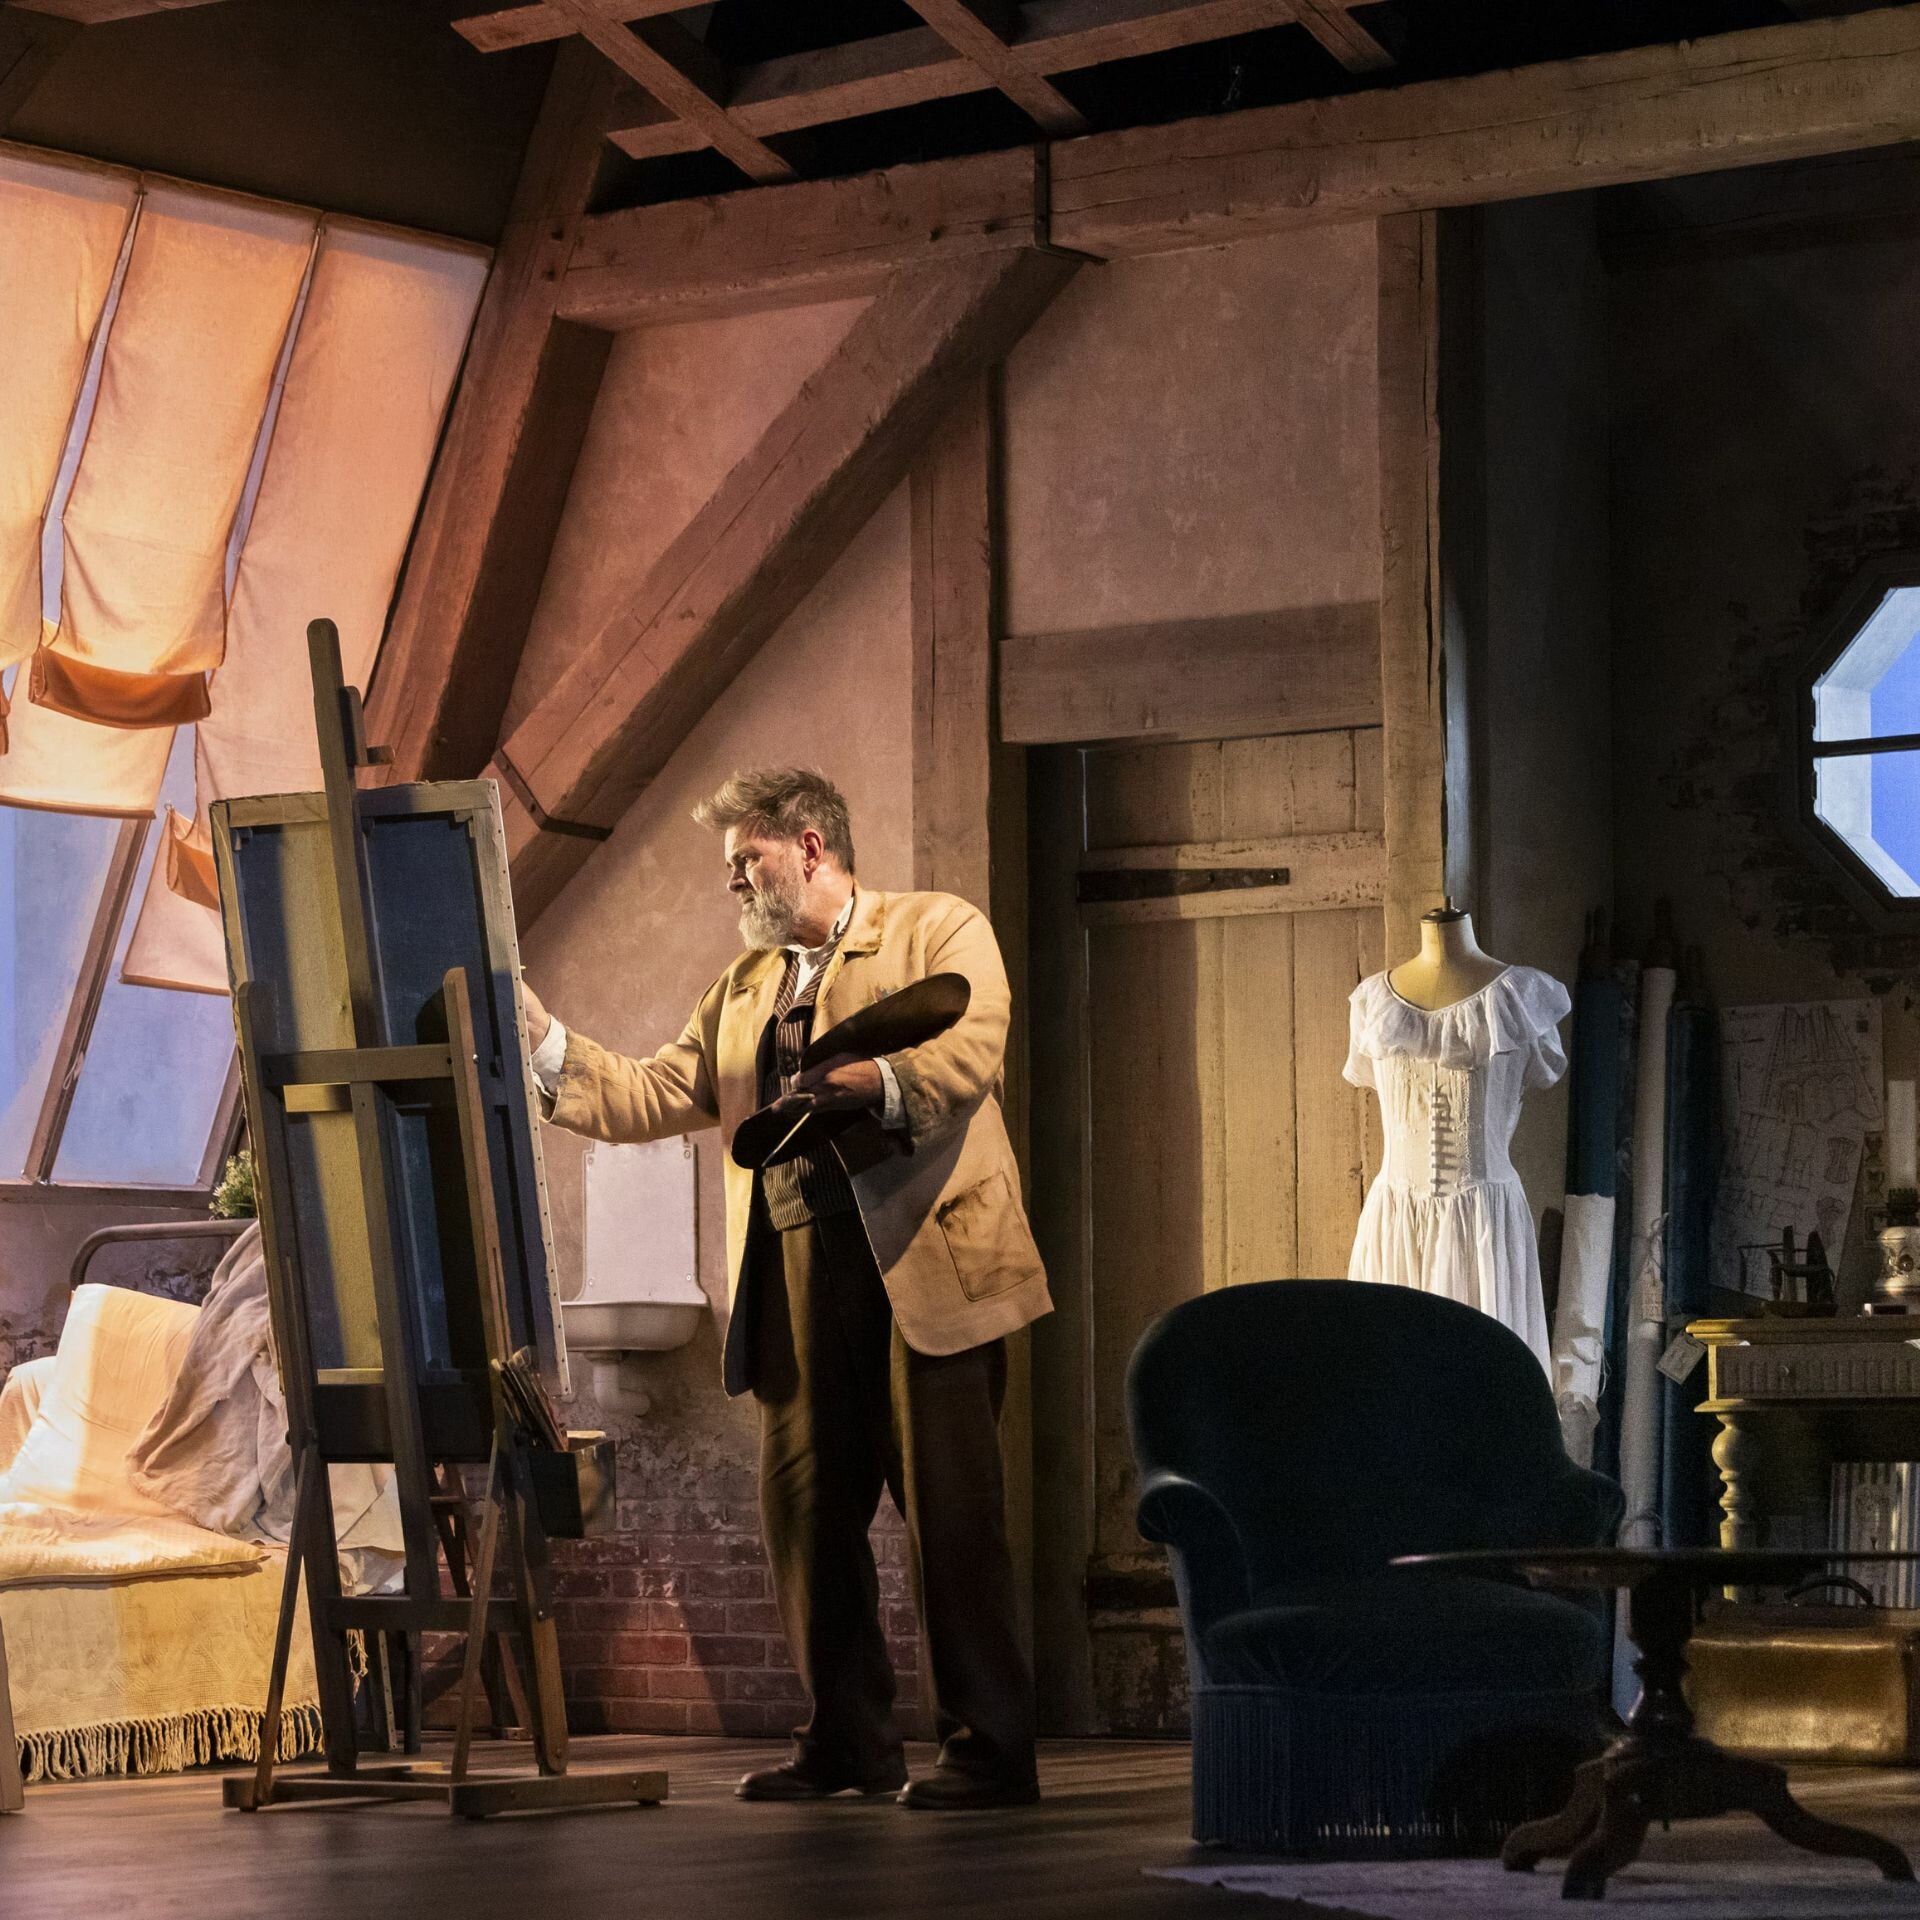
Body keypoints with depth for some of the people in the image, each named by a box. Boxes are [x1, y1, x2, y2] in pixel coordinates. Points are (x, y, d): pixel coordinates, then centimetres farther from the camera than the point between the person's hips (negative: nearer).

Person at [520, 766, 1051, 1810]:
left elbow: (973, 1051, -13)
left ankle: (989, 1750, -1)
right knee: (804, 1508, 5)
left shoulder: (941, 930, 5)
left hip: (925, 1262, -6)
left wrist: (871, 1080, -29)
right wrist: (547, 1046, 9)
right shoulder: (745, 986, 25)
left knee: (950, 1511, -6)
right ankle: (848, 1738, 16)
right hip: (797, 1271, 6)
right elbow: (651, 1096, 20)